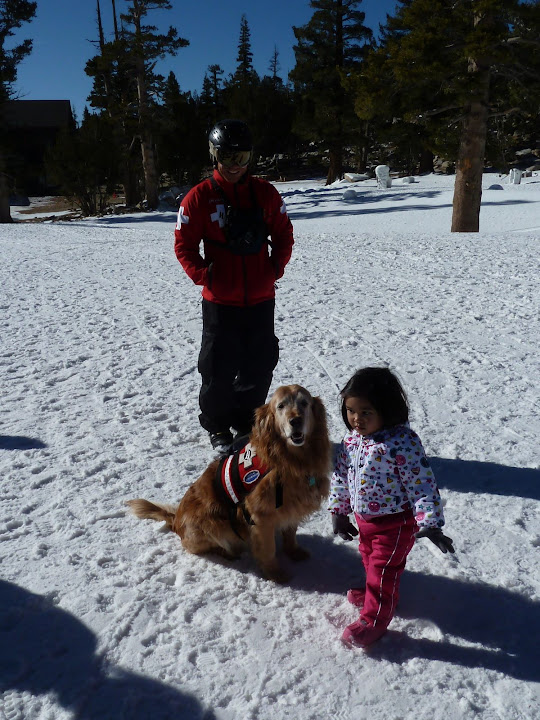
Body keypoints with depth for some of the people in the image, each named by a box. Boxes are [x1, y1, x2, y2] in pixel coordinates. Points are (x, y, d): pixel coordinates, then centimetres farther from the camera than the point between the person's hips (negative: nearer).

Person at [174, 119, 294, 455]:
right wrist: (204, 276, -15)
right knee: (219, 370, 5)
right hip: (220, 301, -3)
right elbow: (184, 245, -2)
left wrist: (276, 268, -3)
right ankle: (217, 427, 26)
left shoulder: (266, 193, 3)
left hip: (261, 299, 3)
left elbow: (284, 235, 11)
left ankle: (246, 421, 32)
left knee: (260, 367, 11)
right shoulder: (200, 197, -4)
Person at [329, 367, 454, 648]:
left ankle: (374, 619, 28)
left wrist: (430, 524, -28)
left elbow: (422, 483, -27)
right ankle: (373, 591, 55)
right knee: (369, 559, 28)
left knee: (384, 569, 8)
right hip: (364, 518, 7)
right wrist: (338, 511, 10)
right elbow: (340, 475, 5)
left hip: (395, 522, -7)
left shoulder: (402, 442, -30)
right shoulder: (352, 438, -7)